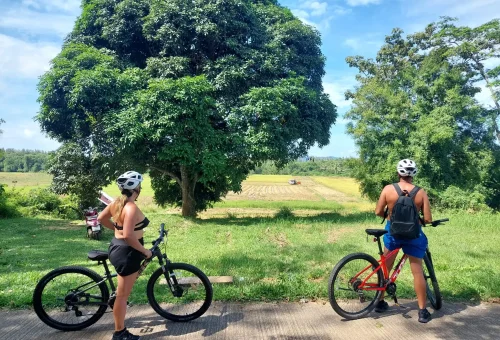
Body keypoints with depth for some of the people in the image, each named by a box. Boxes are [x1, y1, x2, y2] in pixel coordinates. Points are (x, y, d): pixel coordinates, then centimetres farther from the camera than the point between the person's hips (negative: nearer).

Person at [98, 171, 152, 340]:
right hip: (127, 252, -10)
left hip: (117, 247, 10)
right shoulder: (132, 208, -25)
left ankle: (116, 299, 42)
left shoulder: (117, 202, 3)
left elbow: (101, 218, 17)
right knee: (123, 295, 4)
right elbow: (128, 236, -33)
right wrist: (145, 251, -21)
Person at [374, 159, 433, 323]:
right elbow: (428, 219, -8)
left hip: (392, 232, 1)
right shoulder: (421, 192, -9)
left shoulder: (388, 189, -9)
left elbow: (378, 212, -7)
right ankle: (422, 311, 16)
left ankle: (380, 302, 27)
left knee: (385, 268, 16)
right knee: (417, 272, 9)